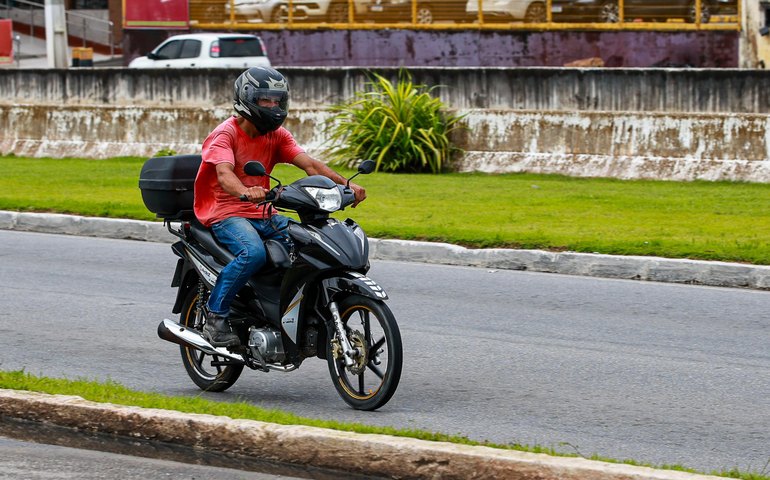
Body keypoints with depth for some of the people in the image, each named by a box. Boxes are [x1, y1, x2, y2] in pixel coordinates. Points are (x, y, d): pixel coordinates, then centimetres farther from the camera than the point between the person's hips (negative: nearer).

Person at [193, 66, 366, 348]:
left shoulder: (277, 135, 10)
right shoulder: (225, 134, -10)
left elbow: (309, 164, -2)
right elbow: (224, 174, -28)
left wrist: (344, 184, -20)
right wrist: (246, 192, -51)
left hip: (263, 214, 6)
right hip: (226, 213, -6)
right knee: (253, 253, -35)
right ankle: (215, 316, -21)